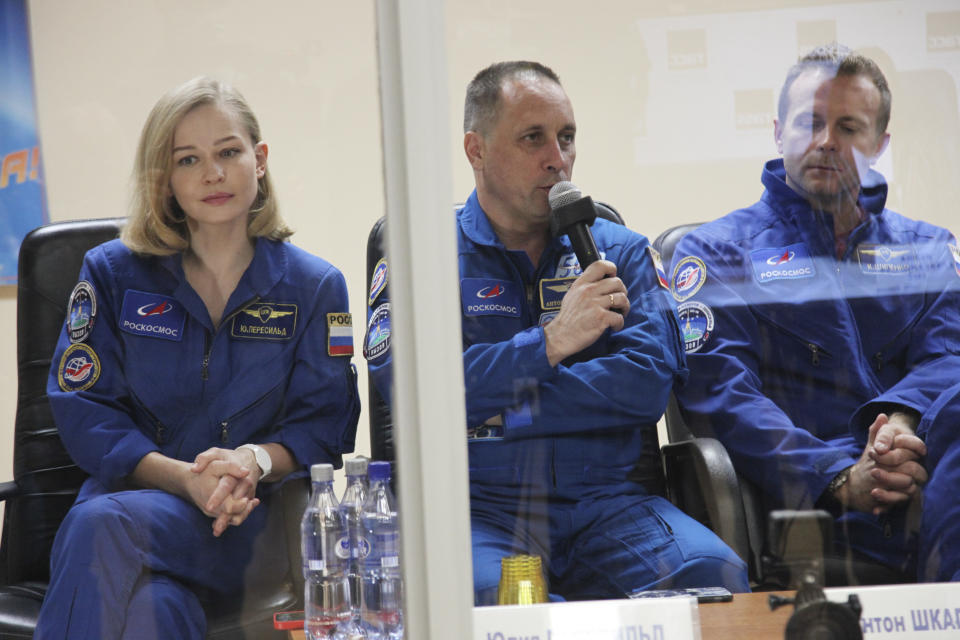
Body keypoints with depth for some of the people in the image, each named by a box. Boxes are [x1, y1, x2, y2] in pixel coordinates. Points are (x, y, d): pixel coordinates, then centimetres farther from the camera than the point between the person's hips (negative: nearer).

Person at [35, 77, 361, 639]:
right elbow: (85, 412, 1)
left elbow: (324, 426, 5)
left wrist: (253, 461, -20)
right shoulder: (111, 273, 10)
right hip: (134, 491, 1)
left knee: (105, 525, -35)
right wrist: (184, 477, -17)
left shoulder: (315, 286, 10)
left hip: (254, 517, -1)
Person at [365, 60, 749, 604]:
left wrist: (496, 407, -7)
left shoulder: (619, 251, 16)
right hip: (479, 504, -2)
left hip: (610, 499, 2)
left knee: (714, 575, -27)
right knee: (475, 593, -36)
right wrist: (551, 342, -8)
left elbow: (650, 382, -1)